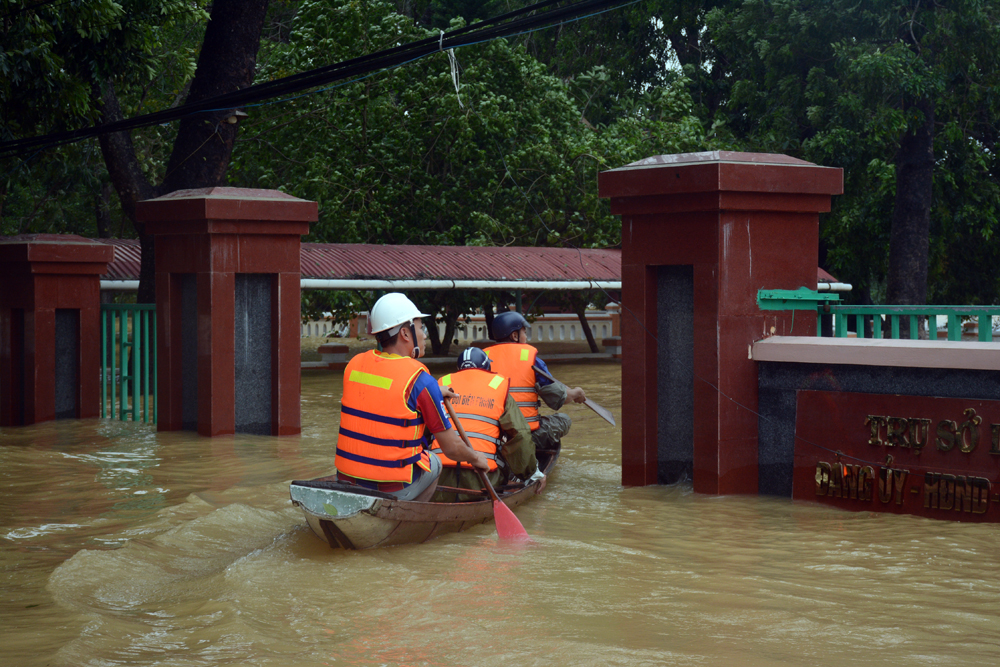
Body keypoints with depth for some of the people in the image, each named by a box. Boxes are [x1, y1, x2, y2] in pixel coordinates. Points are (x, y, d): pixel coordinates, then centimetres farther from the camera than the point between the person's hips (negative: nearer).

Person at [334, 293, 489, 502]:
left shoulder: (354, 365, 2)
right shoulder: (420, 380, -14)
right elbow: (452, 449, -8)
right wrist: (476, 458, 13)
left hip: (346, 482, 4)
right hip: (392, 489, -4)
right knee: (434, 463, 26)